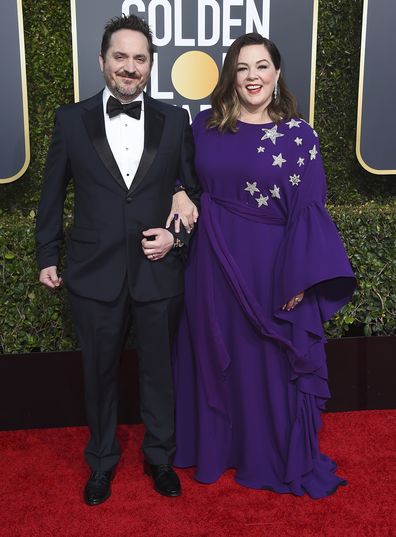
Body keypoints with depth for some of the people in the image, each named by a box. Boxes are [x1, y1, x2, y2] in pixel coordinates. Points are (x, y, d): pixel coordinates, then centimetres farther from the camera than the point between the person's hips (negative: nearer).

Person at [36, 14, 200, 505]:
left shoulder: (174, 120, 0)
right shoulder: (71, 119, -1)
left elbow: (194, 189, 7)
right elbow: (52, 193, 6)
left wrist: (178, 235, -8)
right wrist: (47, 256, 6)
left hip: (159, 272, 1)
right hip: (94, 274, 0)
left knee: (158, 372, 15)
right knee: (99, 373, 15)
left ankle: (160, 457, 38)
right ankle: (102, 461, 38)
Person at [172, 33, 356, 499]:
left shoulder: (298, 135, -5)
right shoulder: (206, 126, 3)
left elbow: (309, 210, -7)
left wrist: (301, 277, -13)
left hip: (271, 267, -2)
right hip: (215, 265, 3)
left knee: (270, 361, 9)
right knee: (216, 356, 14)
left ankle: (275, 457, 30)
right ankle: (217, 446, 35)